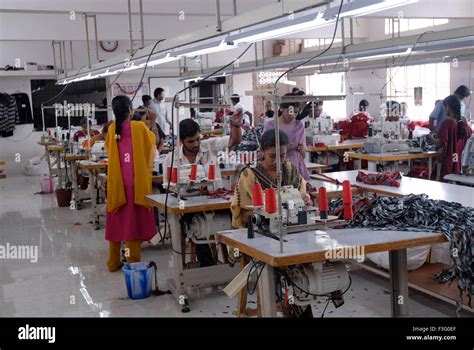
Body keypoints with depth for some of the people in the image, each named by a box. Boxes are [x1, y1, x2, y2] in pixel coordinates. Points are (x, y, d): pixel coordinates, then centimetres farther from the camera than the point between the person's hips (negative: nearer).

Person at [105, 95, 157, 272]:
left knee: (116, 219, 11)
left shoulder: (112, 128, 4)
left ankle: (113, 262, 18)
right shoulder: (139, 127, -5)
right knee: (134, 219, 2)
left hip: (116, 181, 3)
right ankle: (133, 262, 5)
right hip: (137, 180, -3)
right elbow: (153, 142, 13)